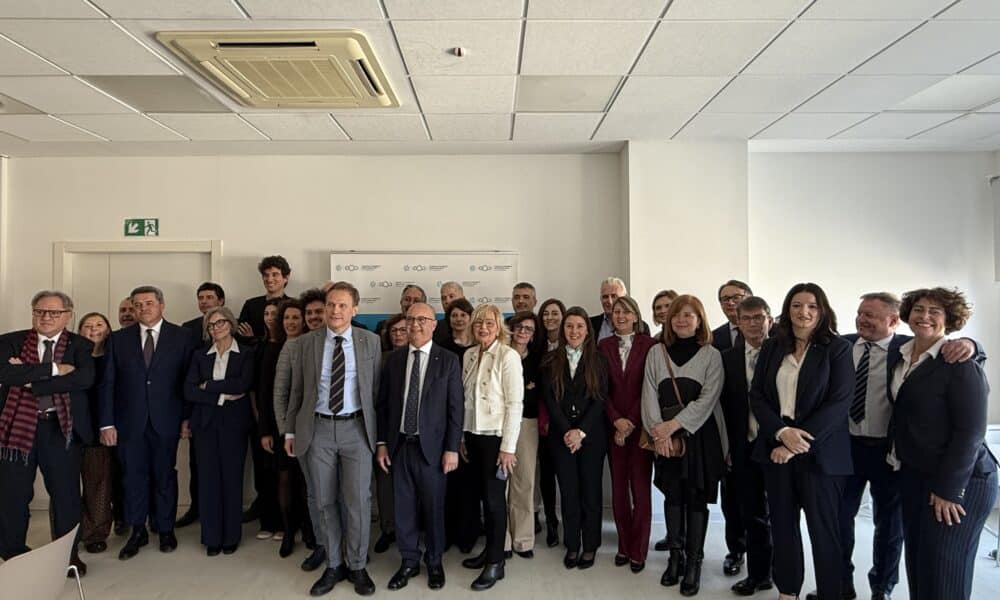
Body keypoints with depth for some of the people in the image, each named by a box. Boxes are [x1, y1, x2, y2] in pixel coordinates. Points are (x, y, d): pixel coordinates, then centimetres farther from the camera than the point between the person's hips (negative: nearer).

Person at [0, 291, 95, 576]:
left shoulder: (81, 346, 1)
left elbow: (84, 378, -17)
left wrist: (30, 380, -16)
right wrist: (52, 369, -20)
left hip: (61, 427, -1)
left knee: (66, 494, 7)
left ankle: (68, 554, 23)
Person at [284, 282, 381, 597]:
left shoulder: (370, 341, 0)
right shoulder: (305, 343, 3)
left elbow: (377, 388, 2)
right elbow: (296, 390, 7)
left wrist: (380, 432, 1)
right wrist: (290, 430, 7)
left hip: (356, 429, -1)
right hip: (318, 429, 2)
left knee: (357, 500, 1)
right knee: (326, 501, 10)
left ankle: (358, 566, 20)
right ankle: (333, 565, 27)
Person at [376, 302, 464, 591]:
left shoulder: (448, 360, -4)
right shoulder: (393, 358, 5)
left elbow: (455, 407, -5)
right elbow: (383, 403, 7)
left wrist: (452, 448, -9)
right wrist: (382, 442, 3)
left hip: (432, 446, -2)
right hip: (399, 445, 3)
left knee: (433, 508, 9)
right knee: (403, 507, 11)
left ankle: (434, 562, 29)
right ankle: (409, 562, 29)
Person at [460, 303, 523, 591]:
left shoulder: (508, 356, -11)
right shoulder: (468, 355, 6)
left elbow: (515, 403, -13)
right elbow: (465, 397, 10)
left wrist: (508, 447, -14)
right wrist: (462, 436, 9)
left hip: (496, 436, -5)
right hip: (473, 434, 5)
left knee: (495, 498, 1)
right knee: (484, 495, 12)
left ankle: (496, 563, 14)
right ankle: (490, 550, 28)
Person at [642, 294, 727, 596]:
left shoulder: (711, 355, -3)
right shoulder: (656, 352, 4)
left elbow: (708, 398, -10)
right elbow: (650, 395, 0)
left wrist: (673, 424, -16)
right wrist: (660, 432, -10)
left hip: (700, 435, -2)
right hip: (666, 436, 2)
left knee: (696, 498, 4)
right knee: (673, 495, 10)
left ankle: (694, 562, 15)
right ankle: (675, 556, 24)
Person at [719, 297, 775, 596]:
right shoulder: (729, 358, 3)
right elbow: (725, 406, 4)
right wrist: (728, 448, 3)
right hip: (745, 447, 3)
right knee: (752, 515, 13)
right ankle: (759, 574, 29)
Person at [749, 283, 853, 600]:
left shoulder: (838, 349, -5)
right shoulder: (772, 347, 6)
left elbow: (839, 403, -12)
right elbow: (756, 395, 3)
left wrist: (798, 443, -16)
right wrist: (782, 431, -14)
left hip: (821, 452, -3)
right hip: (776, 447, 4)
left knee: (823, 528, 7)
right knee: (782, 523, 12)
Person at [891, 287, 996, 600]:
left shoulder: (959, 364, -15)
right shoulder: (901, 356, 5)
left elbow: (970, 431, -17)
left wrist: (948, 488, -17)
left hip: (957, 480, -6)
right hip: (913, 474, 6)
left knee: (944, 569, 2)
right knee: (916, 561, 14)